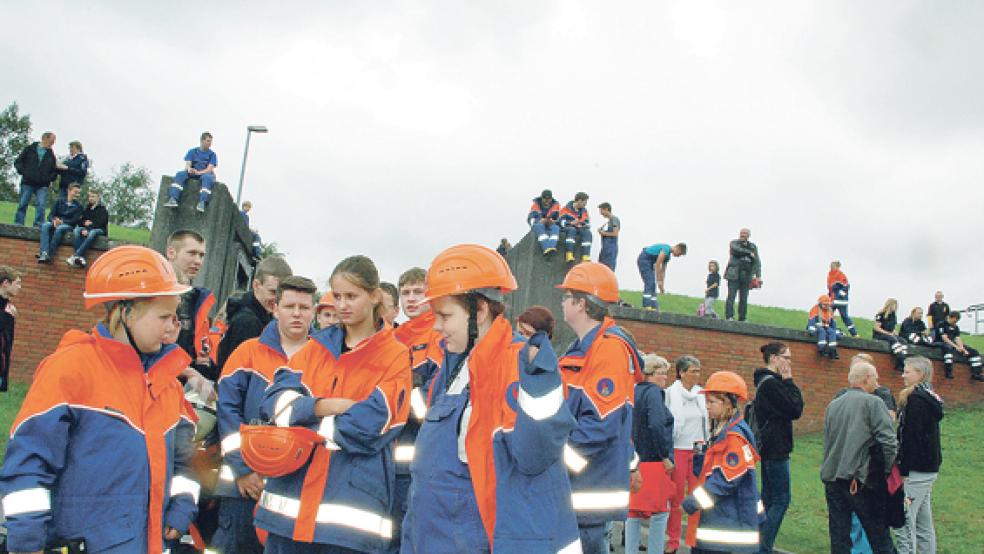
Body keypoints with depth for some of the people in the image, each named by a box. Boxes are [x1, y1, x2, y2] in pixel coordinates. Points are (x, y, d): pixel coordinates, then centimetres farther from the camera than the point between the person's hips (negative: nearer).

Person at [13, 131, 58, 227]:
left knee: (41, 206, -11)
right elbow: (18, 162, 6)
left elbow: (54, 170, 20)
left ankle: (38, 226, -10)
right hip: (27, 183, -2)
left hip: (42, 185, 2)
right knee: (22, 204, -1)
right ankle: (18, 225, 3)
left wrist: (50, 178, 2)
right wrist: (23, 172, -8)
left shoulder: (51, 154, 13)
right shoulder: (30, 149, 5)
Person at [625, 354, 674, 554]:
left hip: (633, 461, 7)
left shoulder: (633, 392, 13)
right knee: (660, 511, 3)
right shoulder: (653, 392, -10)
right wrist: (666, 457, -14)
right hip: (652, 461, -7)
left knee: (633, 511, 11)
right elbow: (656, 426, -21)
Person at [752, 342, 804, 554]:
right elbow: (795, 410, -17)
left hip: (768, 447, 11)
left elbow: (792, 409, 18)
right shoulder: (771, 383, -17)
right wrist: (789, 381, -12)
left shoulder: (767, 381, 15)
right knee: (781, 499, -6)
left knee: (769, 498, 14)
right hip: (775, 448, -11)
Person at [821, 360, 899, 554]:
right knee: (879, 537, 5)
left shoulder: (832, 405, 13)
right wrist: (887, 471, 1)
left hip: (831, 478, 5)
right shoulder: (873, 402, -5)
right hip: (862, 480, -5)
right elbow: (889, 441, -11)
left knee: (839, 538, 8)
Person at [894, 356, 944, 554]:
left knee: (903, 523, -9)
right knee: (923, 524, 15)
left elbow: (911, 437, -19)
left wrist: (903, 471, -17)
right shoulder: (930, 397, 14)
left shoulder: (915, 398, -15)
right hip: (929, 468, 10)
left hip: (916, 470, -10)